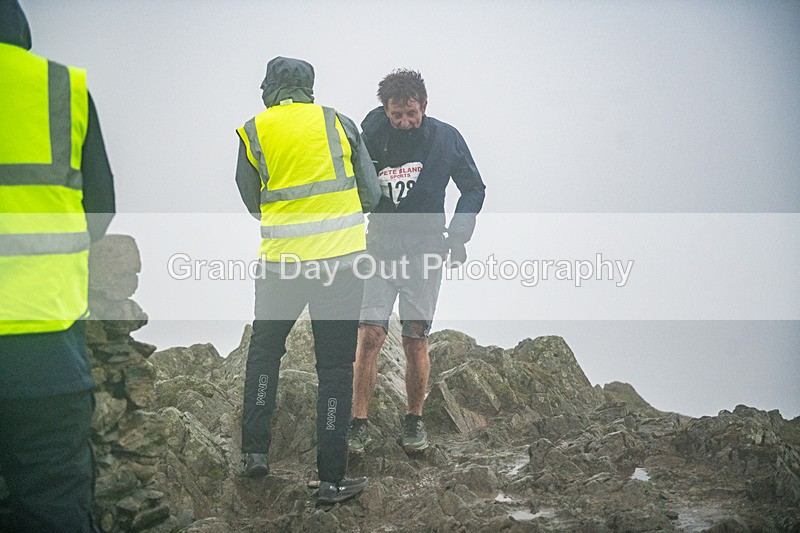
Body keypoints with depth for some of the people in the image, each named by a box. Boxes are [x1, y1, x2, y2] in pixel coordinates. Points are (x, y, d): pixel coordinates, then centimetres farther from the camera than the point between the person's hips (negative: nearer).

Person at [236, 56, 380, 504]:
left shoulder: (253, 132, 3)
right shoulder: (339, 122, 3)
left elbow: (252, 203, 10)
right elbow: (371, 197, 6)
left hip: (281, 261, 1)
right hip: (341, 257, -1)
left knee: (265, 350, 23)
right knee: (335, 367, 5)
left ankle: (255, 451, 27)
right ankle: (332, 479, 9)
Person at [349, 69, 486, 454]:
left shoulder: (446, 139, 0)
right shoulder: (372, 136, -2)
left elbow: (474, 189, 9)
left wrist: (458, 234, -4)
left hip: (424, 251, 0)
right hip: (380, 248, 0)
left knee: (416, 340, -1)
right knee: (369, 337, -8)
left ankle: (414, 421, 15)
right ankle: (358, 423, 0)